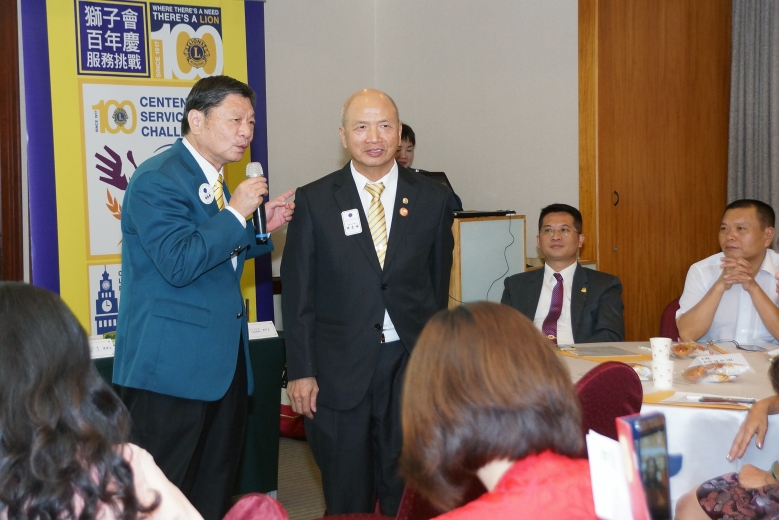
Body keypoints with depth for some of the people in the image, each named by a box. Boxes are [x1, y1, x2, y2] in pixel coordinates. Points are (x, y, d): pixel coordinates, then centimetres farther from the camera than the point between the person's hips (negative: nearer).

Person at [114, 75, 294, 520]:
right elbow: (178, 264, -24)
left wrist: (261, 226, 8)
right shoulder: (157, 179, -14)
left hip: (223, 361, 9)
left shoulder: (214, 179, 14)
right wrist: (236, 214, -20)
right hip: (173, 364, -9)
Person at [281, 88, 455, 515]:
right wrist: (300, 371, -4)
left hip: (411, 365, 1)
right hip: (339, 369, -1)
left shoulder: (433, 198, 4)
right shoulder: (314, 200, 0)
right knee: (347, 499, 10)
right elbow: (298, 292, 0)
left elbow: (438, 284, 8)